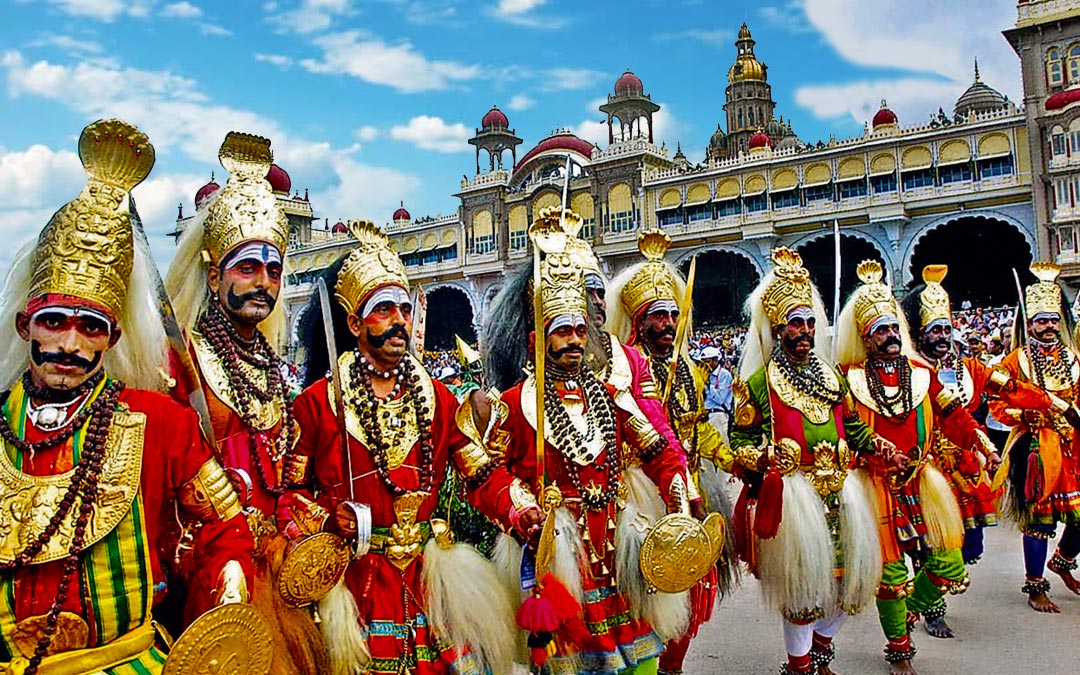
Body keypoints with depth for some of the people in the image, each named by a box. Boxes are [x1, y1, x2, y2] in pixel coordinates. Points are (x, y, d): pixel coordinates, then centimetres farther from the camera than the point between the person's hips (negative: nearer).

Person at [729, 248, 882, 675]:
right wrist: (756, 457, -21)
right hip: (792, 491, -5)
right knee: (800, 578, -1)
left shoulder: (832, 376, 15)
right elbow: (741, 435, -2)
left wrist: (873, 444, 6)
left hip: (839, 489, 6)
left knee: (846, 571, 9)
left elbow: (851, 423, 24)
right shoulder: (759, 381, -2)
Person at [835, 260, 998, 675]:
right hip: (878, 487, -3)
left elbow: (953, 415, 7)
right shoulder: (849, 380, -4)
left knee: (949, 567, 0)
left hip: (923, 481, 4)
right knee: (889, 573, 3)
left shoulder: (920, 374, 7)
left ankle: (922, 600, 35)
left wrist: (983, 444, -6)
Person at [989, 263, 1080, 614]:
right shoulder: (1017, 360, -2)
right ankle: (1035, 587, 10)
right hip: (1036, 448, -5)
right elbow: (999, 405, -4)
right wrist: (1030, 412, -18)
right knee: (1039, 516, -2)